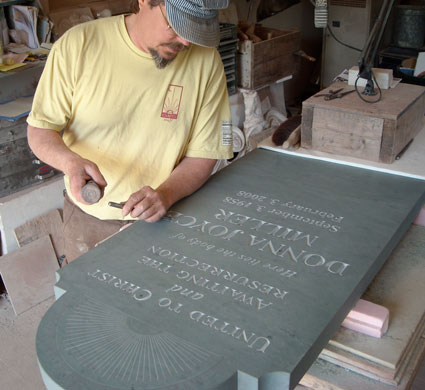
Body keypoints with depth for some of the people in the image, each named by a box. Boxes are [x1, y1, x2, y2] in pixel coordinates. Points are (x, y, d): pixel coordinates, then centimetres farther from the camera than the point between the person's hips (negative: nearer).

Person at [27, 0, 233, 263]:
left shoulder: (206, 61, -13)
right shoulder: (77, 45, -16)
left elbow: (203, 155, -9)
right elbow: (40, 130, -8)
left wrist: (165, 194, -28)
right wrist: (71, 162, -29)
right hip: (88, 218, 1)